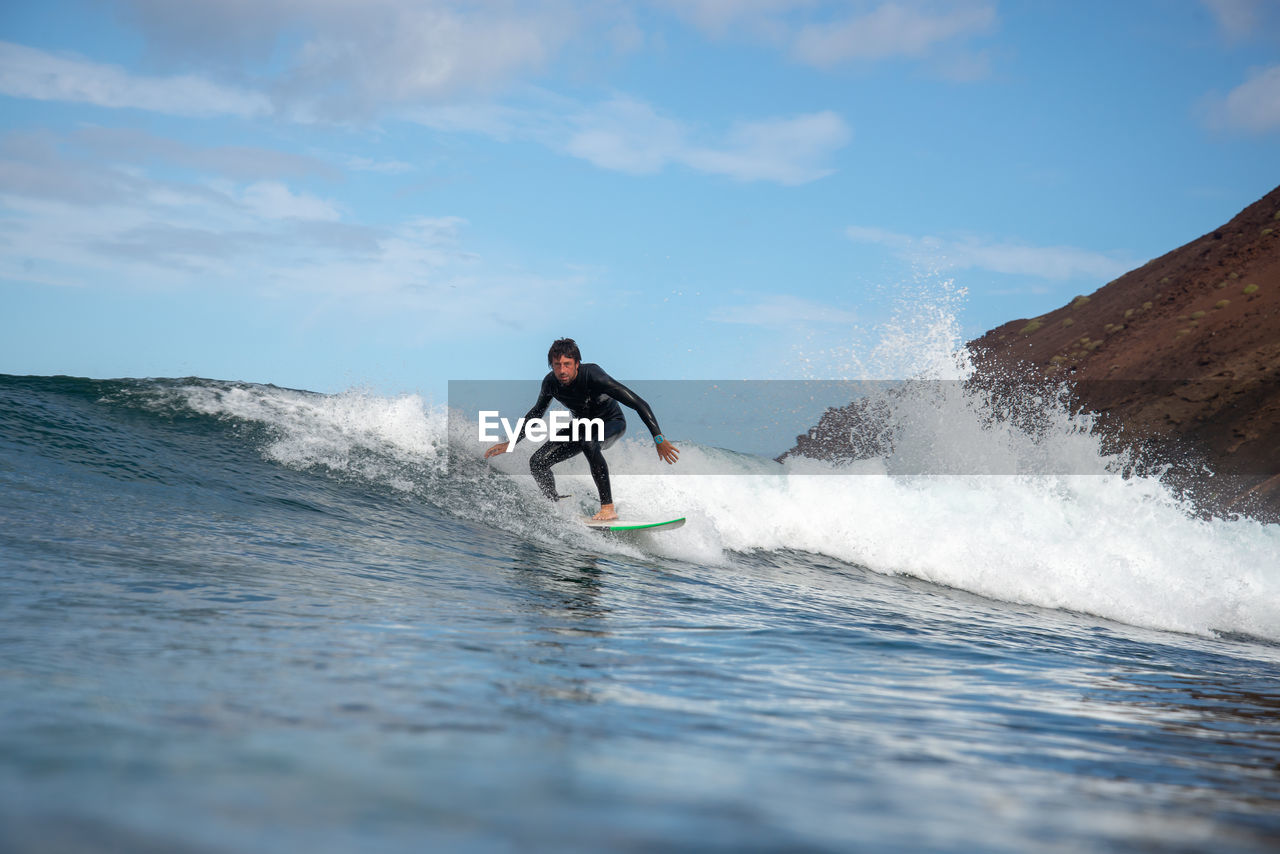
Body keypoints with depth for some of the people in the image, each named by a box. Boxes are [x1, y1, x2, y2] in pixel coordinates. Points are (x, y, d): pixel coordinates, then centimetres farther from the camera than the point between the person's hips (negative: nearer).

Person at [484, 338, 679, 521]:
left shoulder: (592, 375, -34)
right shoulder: (550, 383, -17)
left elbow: (638, 403, -36)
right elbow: (536, 413, 4)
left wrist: (658, 438, -42)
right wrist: (510, 443, 3)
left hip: (611, 422, -6)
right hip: (584, 426, 6)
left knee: (589, 444, -39)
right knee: (537, 462, -10)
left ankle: (608, 508, -33)